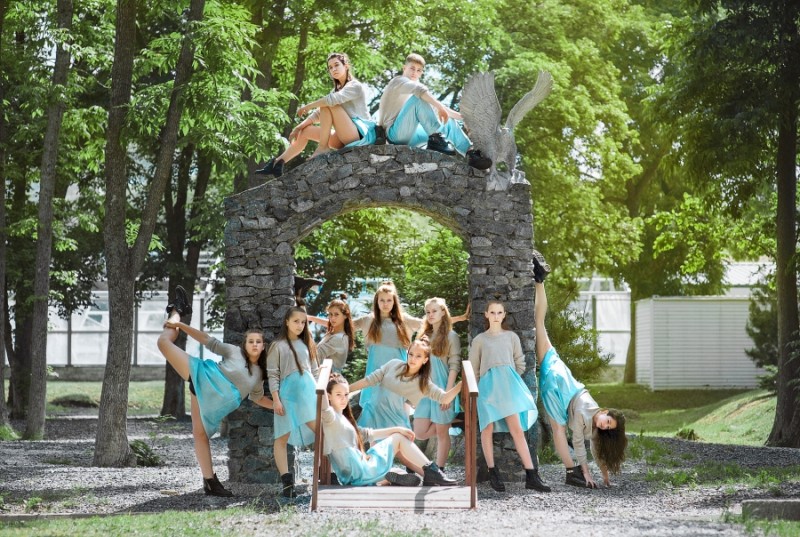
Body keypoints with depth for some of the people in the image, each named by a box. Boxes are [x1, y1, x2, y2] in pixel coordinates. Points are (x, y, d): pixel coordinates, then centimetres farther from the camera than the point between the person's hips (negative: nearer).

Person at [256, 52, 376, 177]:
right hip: (345, 139, 8)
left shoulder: (356, 86, -6)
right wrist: (299, 127, 2)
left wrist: (307, 107, -15)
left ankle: (323, 147, -19)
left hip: (361, 134, -8)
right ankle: (277, 163, -4)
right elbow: (318, 114, 15)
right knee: (305, 131, 3)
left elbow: (333, 99, -24)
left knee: (327, 105, -21)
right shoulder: (336, 90, 21)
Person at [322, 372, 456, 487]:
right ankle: (431, 471, 8)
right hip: (360, 473, -10)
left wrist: (397, 429, 17)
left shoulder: (343, 418, 19)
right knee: (398, 438, 5)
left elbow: (367, 434, 24)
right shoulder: (331, 417, -10)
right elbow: (324, 409, -33)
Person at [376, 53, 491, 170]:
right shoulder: (398, 81, -1)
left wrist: (461, 116, 8)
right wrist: (440, 107, -29)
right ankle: (435, 140, -36)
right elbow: (419, 89, -24)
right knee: (419, 97, -25)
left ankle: (470, 152, -13)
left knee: (449, 122, 8)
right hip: (395, 133, -8)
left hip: (410, 139, 8)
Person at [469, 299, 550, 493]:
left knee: (517, 429, -8)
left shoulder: (511, 337, 15)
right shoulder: (479, 340, 12)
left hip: (509, 384, 0)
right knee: (487, 429, -5)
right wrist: (477, 389, 9)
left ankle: (531, 475, -13)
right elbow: (473, 368, 14)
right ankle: (493, 473, 3)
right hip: (487, 385, 0)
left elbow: (520, 363, 19)